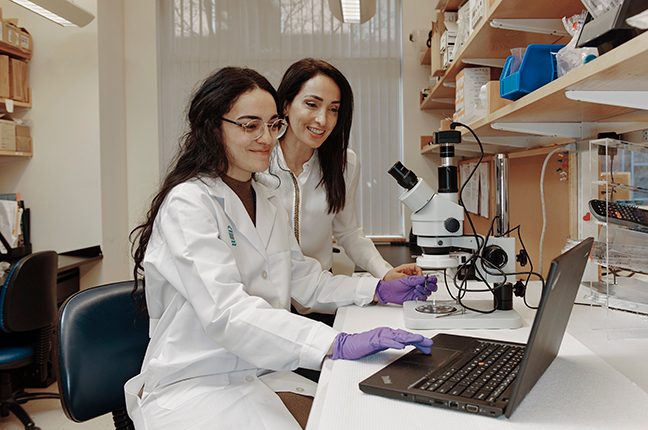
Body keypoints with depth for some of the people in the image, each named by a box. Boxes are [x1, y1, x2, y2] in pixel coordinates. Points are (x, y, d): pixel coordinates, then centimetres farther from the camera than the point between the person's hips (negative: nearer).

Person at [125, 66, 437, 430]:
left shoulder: (268, 204, 11)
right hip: (192, 386, -6)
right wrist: (337, 344, -38)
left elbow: (304, 279, 17)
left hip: (262, 374, 7)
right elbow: (227, 311, -28)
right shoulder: (188, 203, -16)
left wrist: (379, 290, 4)